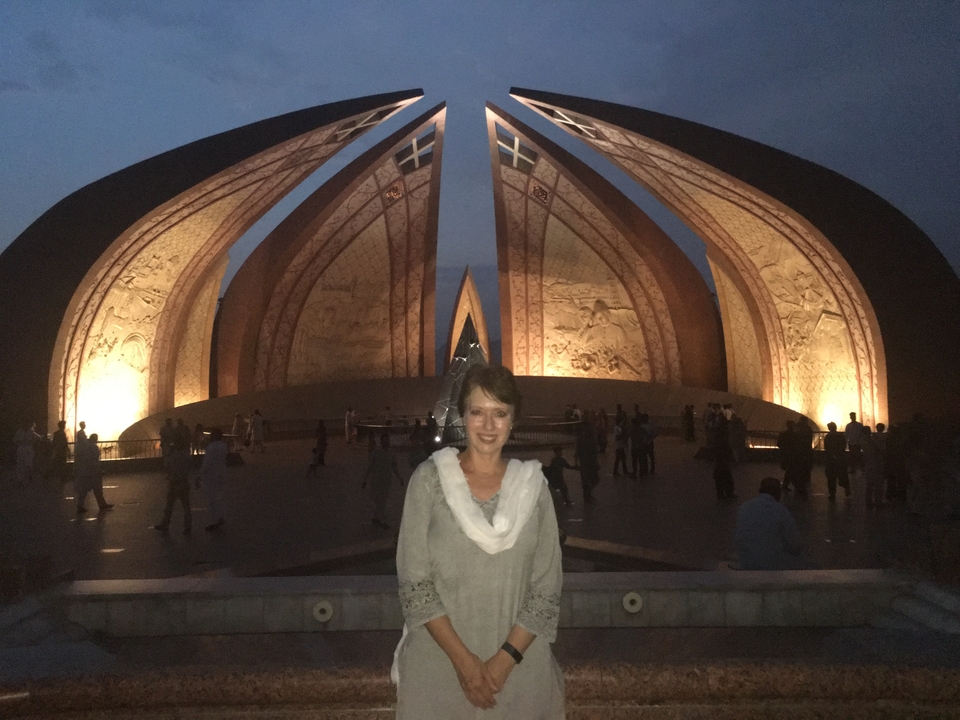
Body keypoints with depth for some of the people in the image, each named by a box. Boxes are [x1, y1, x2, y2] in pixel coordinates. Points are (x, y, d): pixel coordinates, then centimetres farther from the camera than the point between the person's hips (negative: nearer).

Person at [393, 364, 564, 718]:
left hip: (518, 660, 1)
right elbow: (414, 582, -7)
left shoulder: (533, 485, -2)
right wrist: (463, 659, -12)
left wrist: (505, 658, -12)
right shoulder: (429, 478, -7)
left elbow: (547, 588, -2)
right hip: (439, 658, -1)